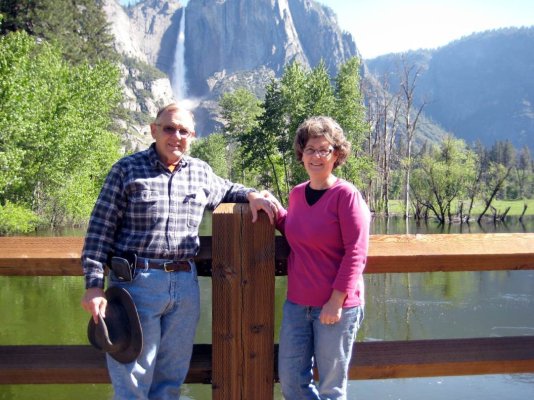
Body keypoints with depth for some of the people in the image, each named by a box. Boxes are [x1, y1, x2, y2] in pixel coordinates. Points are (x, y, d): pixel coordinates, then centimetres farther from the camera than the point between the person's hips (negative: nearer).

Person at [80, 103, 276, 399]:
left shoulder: (201, 172, 12)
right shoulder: (128, 169, -1)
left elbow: (225, 190, 34)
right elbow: (100, 228, -4)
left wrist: (250, 194, 11)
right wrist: (94, 285, -11)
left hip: (185, 284, 5)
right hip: (136, 282, -4)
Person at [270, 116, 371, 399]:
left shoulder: (346, 195, -12)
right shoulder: (297, 194, 7)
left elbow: (356, 254, -15)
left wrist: (336, 301, -18)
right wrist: (275, 209, 6)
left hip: (337, 306, -6)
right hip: (297, 303, 6)